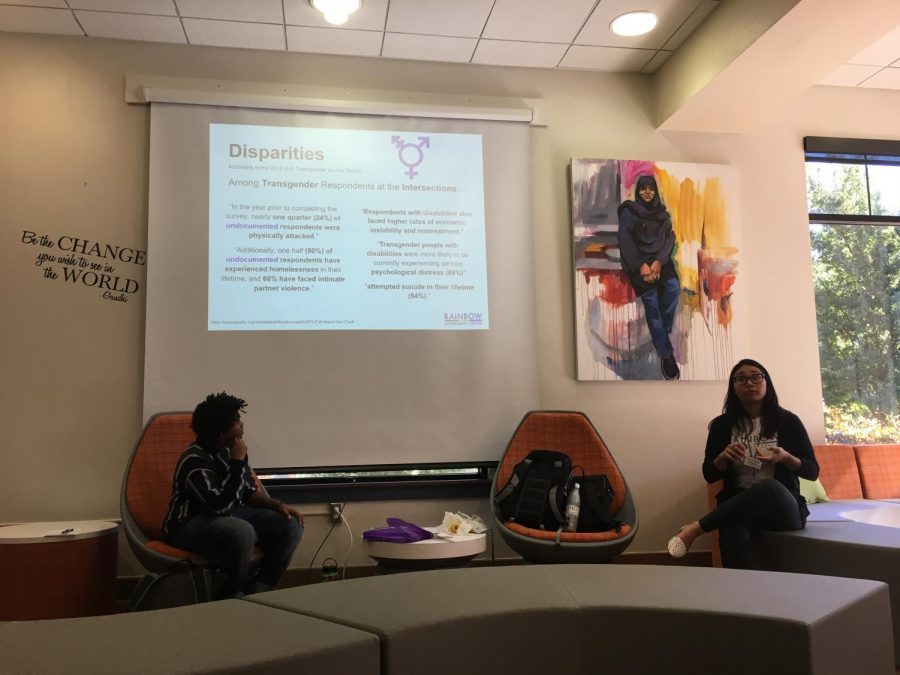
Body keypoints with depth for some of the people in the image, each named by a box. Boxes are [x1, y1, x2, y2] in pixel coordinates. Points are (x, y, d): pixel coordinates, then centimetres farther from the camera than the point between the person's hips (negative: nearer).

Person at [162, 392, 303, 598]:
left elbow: (248, 492, 13)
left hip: (230, 516, 8)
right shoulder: (195, 460, -22)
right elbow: (220, 506, -32)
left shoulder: (231, 450, 2)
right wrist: (237, 462, -26)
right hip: (190, 525, -8)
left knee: (291, 526, -9)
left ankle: (258, 591, -4)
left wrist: (277, 504, -5)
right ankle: (232, 597, -13)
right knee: (243, 532, -38)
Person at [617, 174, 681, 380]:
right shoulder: (629, 212, 1)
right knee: (652, 304, -15)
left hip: (659, 260, 4)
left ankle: (663, 331, -6)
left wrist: (659, 261, -15)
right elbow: (625, 240, -8)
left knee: (673, 287, -25)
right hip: (637, 262, -3)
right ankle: (666, 355, -14)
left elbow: (669, 239, 3)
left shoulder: (662, 213, 12)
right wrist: (641, 265, -18)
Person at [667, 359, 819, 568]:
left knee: (770, 487, -39)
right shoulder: (722, 424, 6)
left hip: (784, 508, 0)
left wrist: (786, 458, -15)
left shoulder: (787, 421, 3)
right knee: (732, 538, -39)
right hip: (739, 507, 0)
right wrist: (723, 458, -12)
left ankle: (696, 528, -29)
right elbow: (709, 475, 10)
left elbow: (813, 471, 5)